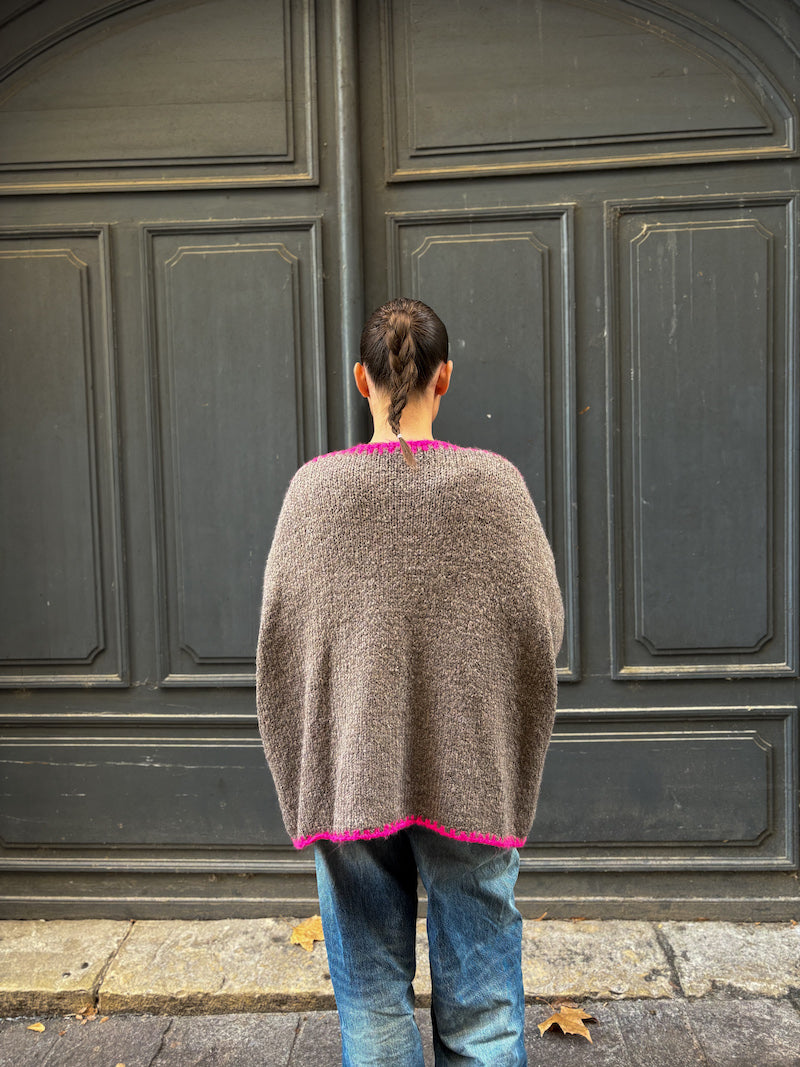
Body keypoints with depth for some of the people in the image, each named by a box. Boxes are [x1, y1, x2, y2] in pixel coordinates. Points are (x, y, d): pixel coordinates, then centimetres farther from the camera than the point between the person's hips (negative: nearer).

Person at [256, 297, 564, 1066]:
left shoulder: (314, 487, -7)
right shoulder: (493, 482, -9)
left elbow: (280, 635, -1)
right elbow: (542, 623, -3)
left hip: (349, 775, 1)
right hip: (471, 775, 0)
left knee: (371, 999, 17)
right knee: (479, 1003, 16)